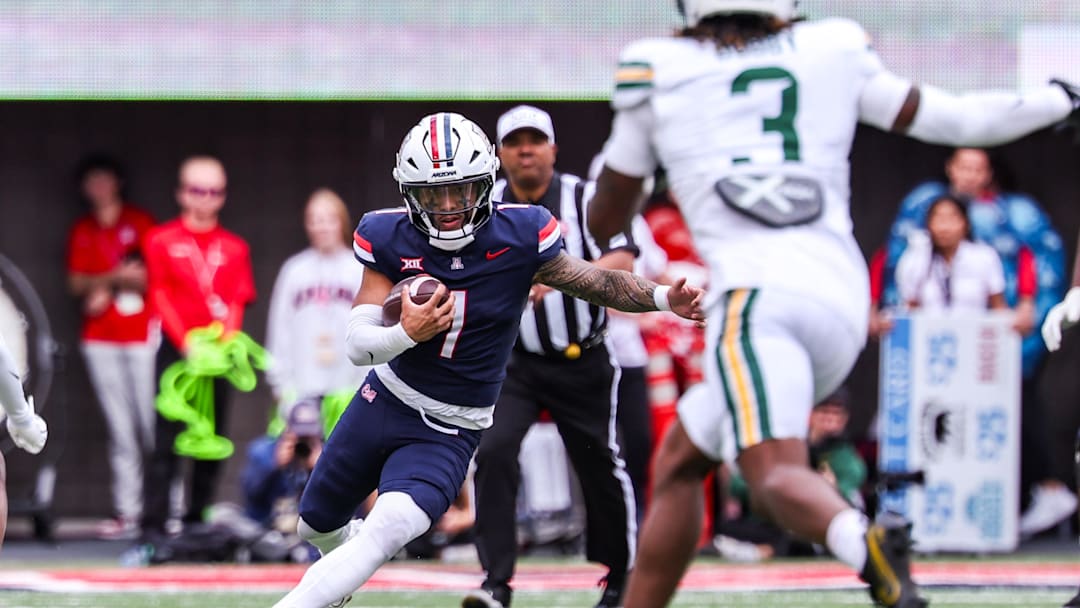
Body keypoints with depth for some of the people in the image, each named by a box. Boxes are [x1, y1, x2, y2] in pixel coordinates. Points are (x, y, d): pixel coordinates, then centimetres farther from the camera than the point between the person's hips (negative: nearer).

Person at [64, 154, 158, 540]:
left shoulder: (140, 222, 5)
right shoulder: (82, 230, 15)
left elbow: (154, 276, -2)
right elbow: (76, 283, 7)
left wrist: (105, 288, -7)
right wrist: (118, 276, -8)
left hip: (142, 335, -3)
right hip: (100, 341, 3)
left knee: (151, 425, -9)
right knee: (120, 430, 2)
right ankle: (127, 512, 2)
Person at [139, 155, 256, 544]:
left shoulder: (235, 248, 10)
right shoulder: (163, 241, 4)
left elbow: (237, 303, 7)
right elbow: (160, 297, -2)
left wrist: (225, 340, -11)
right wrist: (186, 343, -13)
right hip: (176, 351, -3)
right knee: (167, 439, -8)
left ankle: (198, 521, 13)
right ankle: (153, 524, -10)